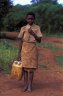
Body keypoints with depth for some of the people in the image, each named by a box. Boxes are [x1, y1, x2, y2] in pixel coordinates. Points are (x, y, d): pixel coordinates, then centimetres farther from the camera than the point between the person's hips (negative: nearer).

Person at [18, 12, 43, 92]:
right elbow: (21, 41, 6)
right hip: (24, 48, 1)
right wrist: (19, 52, 3)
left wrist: (33, 33, -17)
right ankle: (26, 84, 6)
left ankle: (30, 85, 5)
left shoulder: (37, 28, 1)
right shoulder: (23, 28, 4)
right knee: (24, 67, 0)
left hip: (33, 49, -1)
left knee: (31, 67, -1)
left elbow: (39, 40, -3)